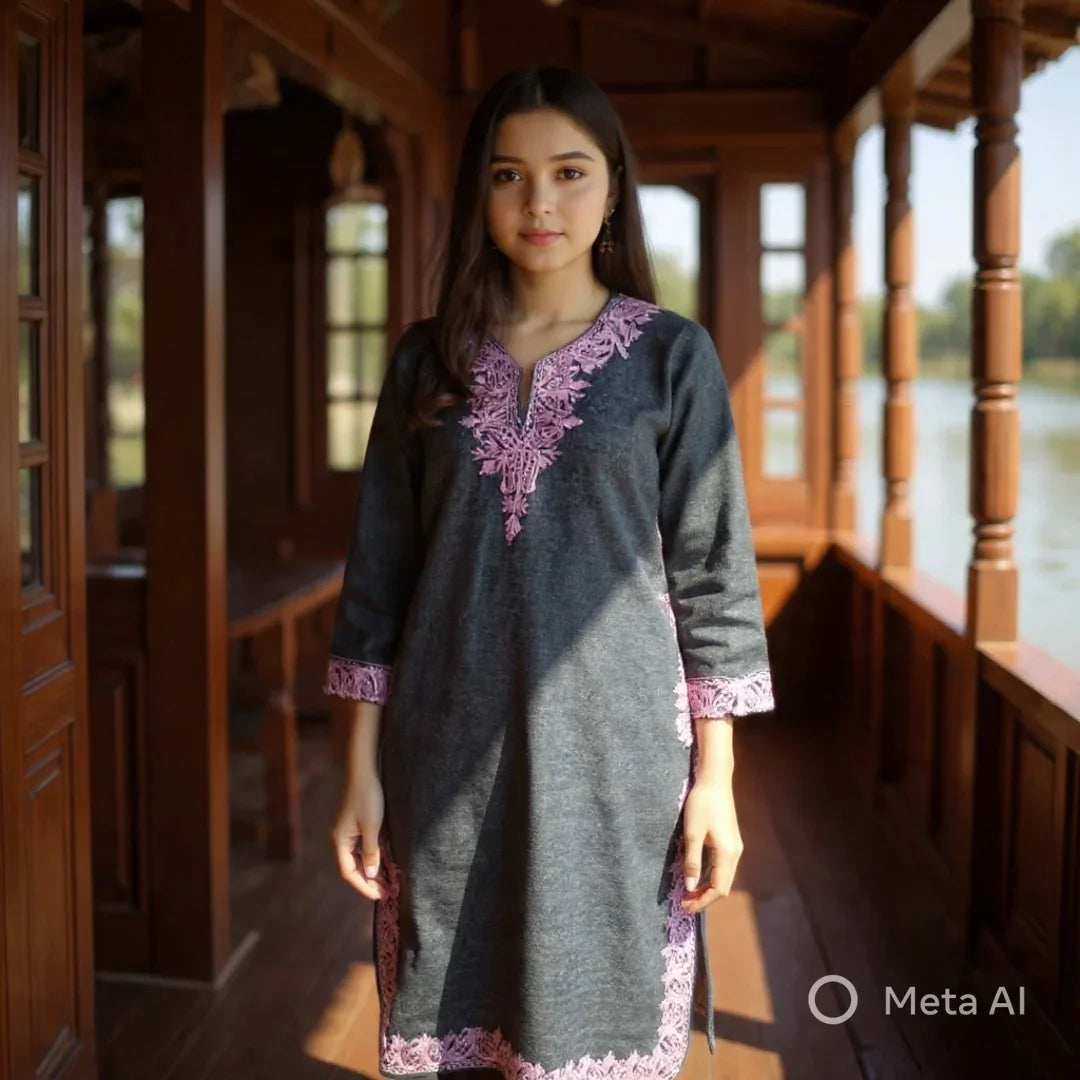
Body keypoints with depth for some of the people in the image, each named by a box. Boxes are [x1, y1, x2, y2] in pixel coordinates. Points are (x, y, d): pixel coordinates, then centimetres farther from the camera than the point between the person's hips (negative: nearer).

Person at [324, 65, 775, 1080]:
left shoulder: (672, 356, 0)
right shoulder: (428, 359, 5)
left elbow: (710, 573, 0)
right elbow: (379, 574, 6)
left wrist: (714, 777, -3)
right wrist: (362, 768, 2)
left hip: (612, 742, -1)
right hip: (450, 748, 2)